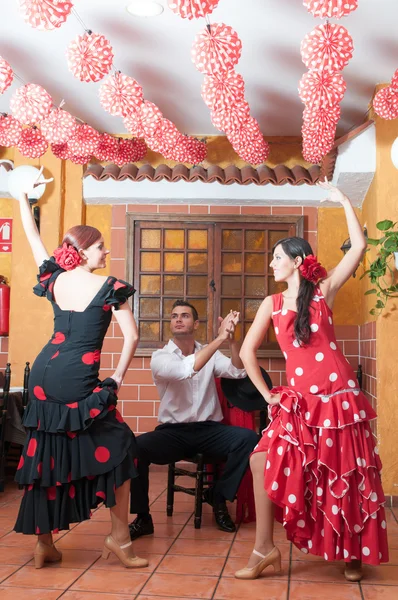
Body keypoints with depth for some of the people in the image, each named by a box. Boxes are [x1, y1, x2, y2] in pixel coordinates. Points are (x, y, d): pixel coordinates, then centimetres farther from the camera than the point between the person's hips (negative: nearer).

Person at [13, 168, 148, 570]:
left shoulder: (54, 279, 9)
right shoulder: (108, 287, -5)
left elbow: (33, 236, 23)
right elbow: (131, 335, -9)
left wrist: (23, 194, 34)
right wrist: (117, 378, 2)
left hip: (43, 371, 6)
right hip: (78, 379, -6)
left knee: (45, 452, 12)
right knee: (116, 447, 7)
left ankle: (44, 543, 19)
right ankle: (119, 535, 9)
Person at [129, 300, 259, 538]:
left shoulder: (210, 353, 9)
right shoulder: (160, 357, -2)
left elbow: (238, 371, -9)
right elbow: (186, 369, -24)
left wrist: (231, 337, -25)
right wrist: (220, 338, -27)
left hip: (210, 430, 2)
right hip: (173, 432, -2)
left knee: (248, 438, -25)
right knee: (136, 447, -31)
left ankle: (219, 496, -2)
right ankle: (142, 517, -11)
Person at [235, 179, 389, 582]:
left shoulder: (324, 290, 2)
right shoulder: (272, 304, 8)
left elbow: (359, 247, -6)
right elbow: (247, 350, 10)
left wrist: (343, 201, -2)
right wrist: (266, 393, 5)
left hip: (338, 398, -2)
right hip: (297, 401, 2)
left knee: (347, 477, 7)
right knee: (265, 462, -11)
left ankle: (353, 553, 27)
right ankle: (264, 549, 3)